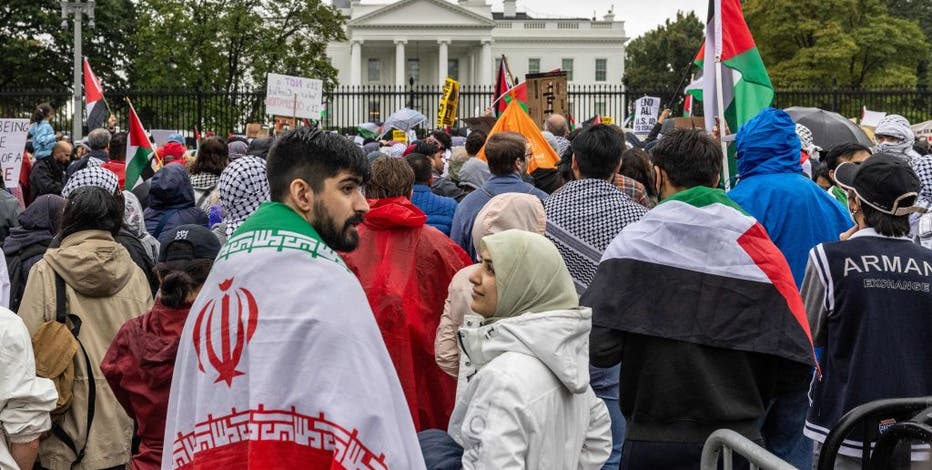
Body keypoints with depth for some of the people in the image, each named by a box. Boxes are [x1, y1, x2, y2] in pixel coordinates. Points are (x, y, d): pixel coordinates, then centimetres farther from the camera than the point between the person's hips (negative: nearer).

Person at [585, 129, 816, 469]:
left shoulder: (632, 243, -10)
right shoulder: (754, 245, -4)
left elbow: (596, 346, -15)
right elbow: (795, 356, -4)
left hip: (653, 440, -1)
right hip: (738, 438, 2)